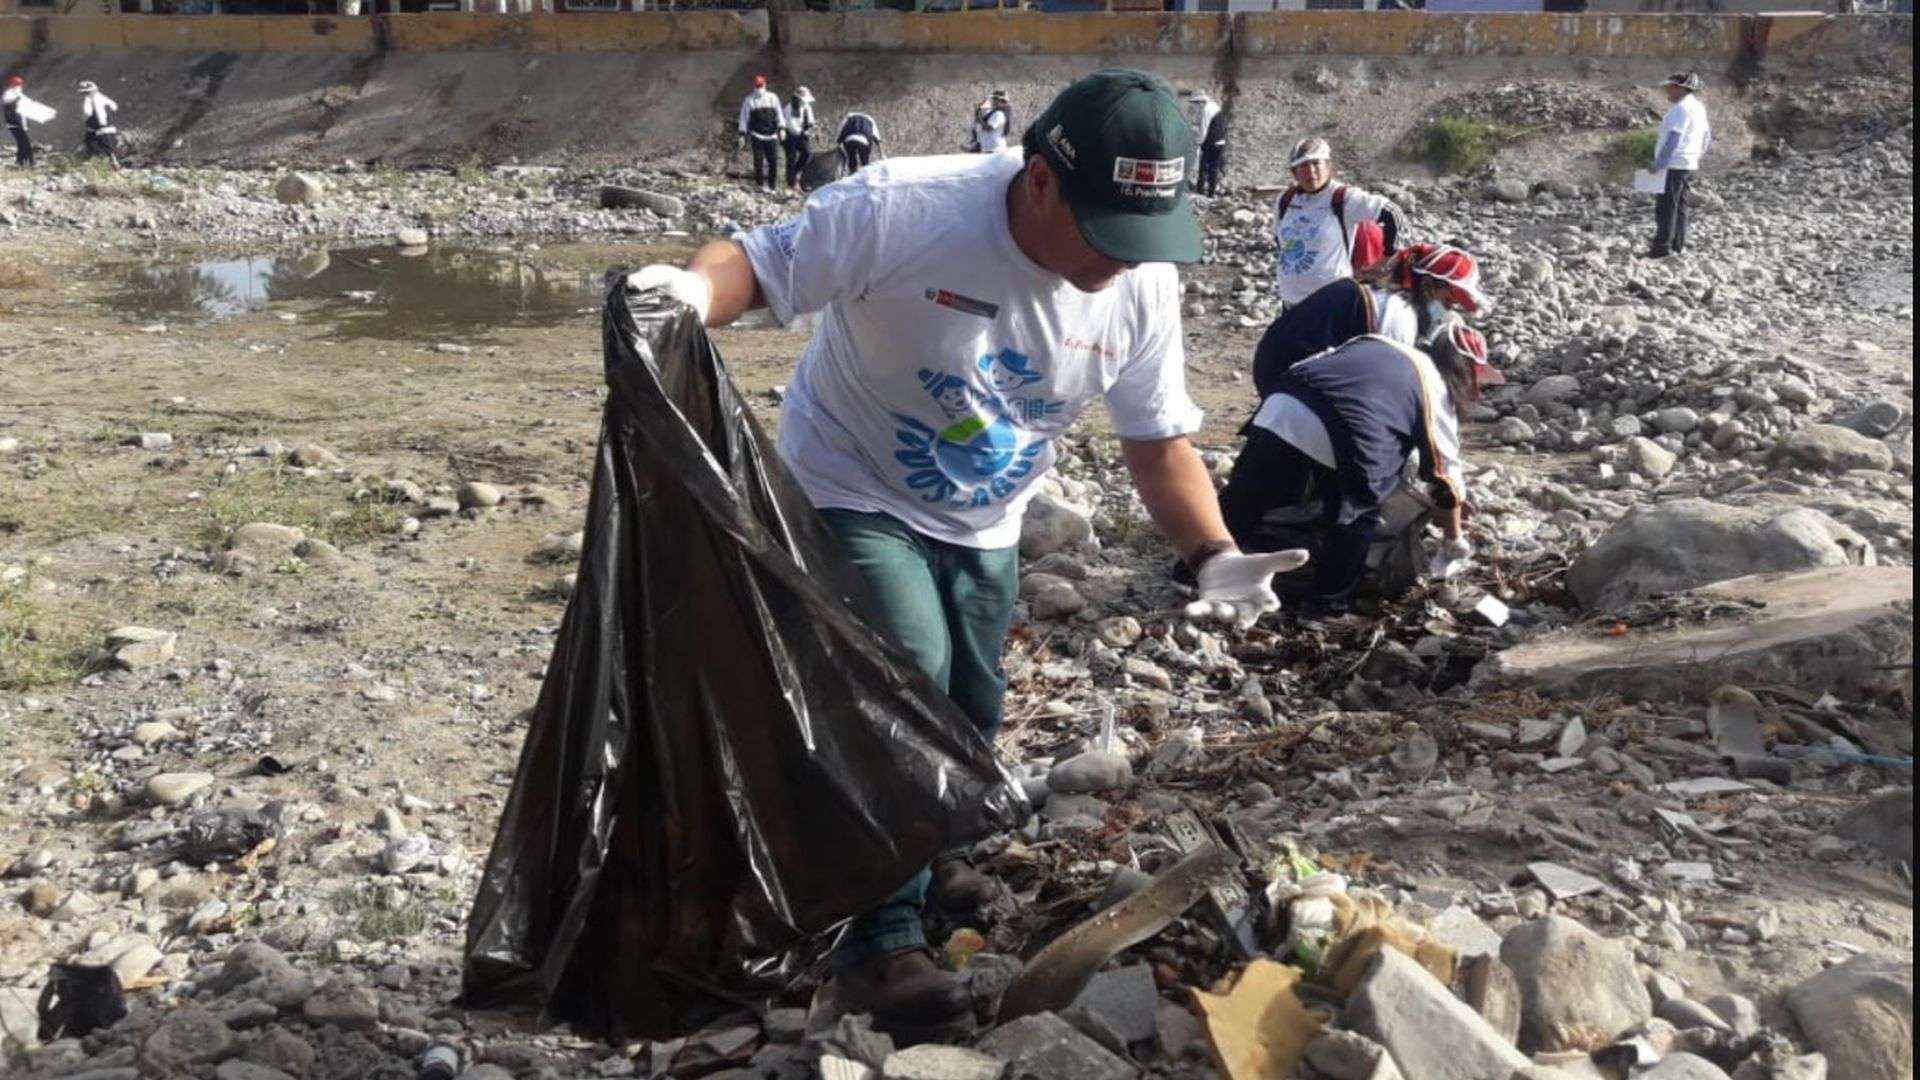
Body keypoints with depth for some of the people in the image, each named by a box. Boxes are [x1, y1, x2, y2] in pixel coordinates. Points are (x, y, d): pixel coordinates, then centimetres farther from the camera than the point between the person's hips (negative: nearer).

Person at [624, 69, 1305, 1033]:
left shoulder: (1144, 286, -15)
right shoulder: (898, 209, -31)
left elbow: (1159, 441, -7)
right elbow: (756, 262, -24)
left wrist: (1212, 556, -22)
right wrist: (693, 291, -48)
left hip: (984, 527, 6)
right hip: (852, 494, -5)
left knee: (968, 717, 17)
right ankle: (880, 941, -7)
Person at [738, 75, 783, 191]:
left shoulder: (773, 98, 9)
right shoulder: (748, 100, 3)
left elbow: (779, 114, 13)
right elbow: (743, 118, 4)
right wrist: (742, 134, 0)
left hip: (772, 136, 2)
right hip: (757, 136, -2)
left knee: (774, 161, -2)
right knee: (759, 161, -6)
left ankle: (771, 186, 9)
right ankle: (760, 185, 2)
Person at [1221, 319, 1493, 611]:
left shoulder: (1374, 345, 34)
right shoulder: (1436, 389, 22)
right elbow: (1446, 475, 27)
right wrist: (1455, 541, 42)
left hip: (1279, 410, 4)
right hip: (1342, 442, -4)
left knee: (1235, 515, 15)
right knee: (1358, 515, 23)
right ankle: (1330, 597, 27)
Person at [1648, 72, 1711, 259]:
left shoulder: (1681, 109, -17)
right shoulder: (1698, 107, 15)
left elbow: (1673, 138, -23)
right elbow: (1707, 134, 22)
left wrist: (1659, 163, -22)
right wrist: (1698, 155, 28)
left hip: (1674, 165, -10)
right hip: (1690, 165, 10)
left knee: (1666, 207, -7)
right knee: (1680, 206, 14)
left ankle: (1663, 246, -8)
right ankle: (1678, 245, 17)